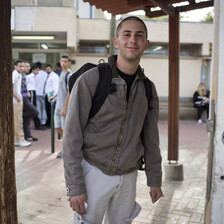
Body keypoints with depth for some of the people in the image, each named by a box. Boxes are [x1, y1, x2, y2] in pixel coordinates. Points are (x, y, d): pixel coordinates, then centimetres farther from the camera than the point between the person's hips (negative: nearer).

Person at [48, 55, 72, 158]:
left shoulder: (69, 75, -14)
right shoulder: (62, 73, 13)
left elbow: (69, 93, -18)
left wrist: (64, 108, -19)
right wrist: (54, 96, 22)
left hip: (64, 107, -9)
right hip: (58, 105, 9)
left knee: (65, 129, 1)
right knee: (58, 127, 13)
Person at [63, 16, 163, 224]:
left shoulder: (148, 88, 2)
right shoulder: (90, 80, -13)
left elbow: (151, 138, 10)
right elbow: (72, 135, -13)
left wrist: (154, 180, 12)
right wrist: (74, 186, -15)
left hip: (128, 176, 5)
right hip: (94, 172, -4)